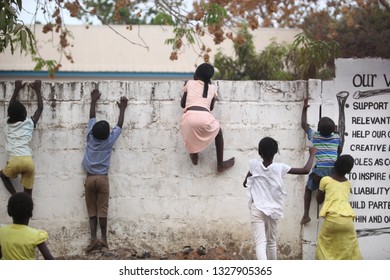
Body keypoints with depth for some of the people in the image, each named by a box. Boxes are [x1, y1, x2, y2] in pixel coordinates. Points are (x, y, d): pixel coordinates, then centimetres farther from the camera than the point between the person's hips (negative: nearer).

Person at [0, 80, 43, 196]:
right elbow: (40, 108, 30)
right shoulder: (29, 123, 16)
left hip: (14, 161, 0)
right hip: (28, 161, 0)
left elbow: (11, 107, 36)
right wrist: (37, 90, 37)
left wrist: (17, 89, 44)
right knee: (27, 194, 8)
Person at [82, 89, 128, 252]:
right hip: (103, 178, -1)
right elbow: (119, 125, 7)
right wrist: (122, 109, 20)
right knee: (102, 209, -3)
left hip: (90, 178, 2)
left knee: (92, 210, 2)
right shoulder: (109, 141, -6)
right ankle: (103, 238, -8)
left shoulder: (90, 138, -2)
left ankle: (93, 238, -9)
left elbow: (92, 118, 9)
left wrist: (93, 101, 20)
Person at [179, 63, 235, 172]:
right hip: (205, 118, 0)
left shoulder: (190, 83, 21)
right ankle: (220, 164, 33)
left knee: (190, 129, 39)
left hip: (190, 116, 0)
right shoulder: (212, 88, 22)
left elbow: (182, 104, 30)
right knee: (218, 130, 33)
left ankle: (194, 156, 37)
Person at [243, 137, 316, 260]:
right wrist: (312, 154, 8)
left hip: (256, 209, -1)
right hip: (272, 210, 2)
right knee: (271, 242, 20)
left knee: (260, 243, -12)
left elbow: (245, 183, 8)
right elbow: (306, 170, -7)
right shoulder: (279, 168, -8)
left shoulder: (254, 165, -6)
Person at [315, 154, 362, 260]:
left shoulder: (325, 180, 8)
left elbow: (319, 200, 20)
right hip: (347, 219, 2)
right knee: (350, 247, 14)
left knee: (324, 246, 15)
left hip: (332, 218, -2)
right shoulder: (348, 183, 18)